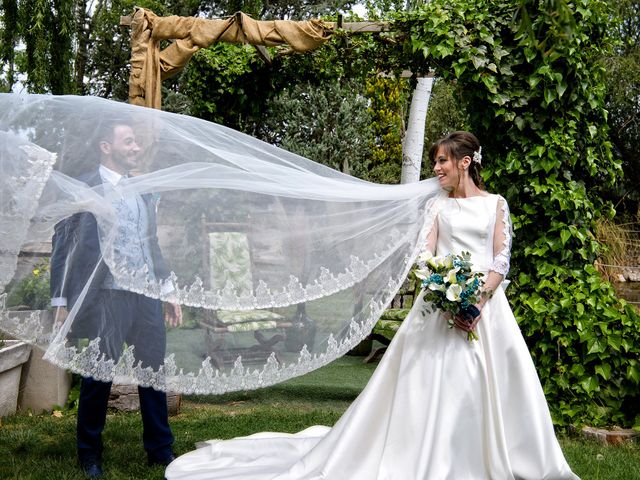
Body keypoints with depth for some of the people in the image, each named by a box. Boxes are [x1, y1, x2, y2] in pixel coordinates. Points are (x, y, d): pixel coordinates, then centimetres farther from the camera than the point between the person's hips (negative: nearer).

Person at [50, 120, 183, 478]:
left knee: (155, 371, 7)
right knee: (99, 377, 2)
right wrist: (61, 301, -9)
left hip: (147, 296, 5)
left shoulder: (144, 191, 16)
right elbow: (63, 246, -4)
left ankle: (160, 449, 19)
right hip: (104, 298, -5)